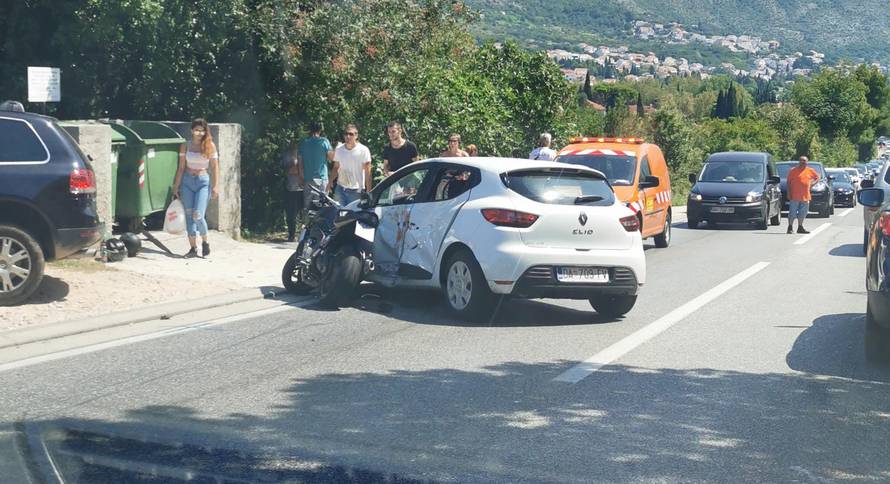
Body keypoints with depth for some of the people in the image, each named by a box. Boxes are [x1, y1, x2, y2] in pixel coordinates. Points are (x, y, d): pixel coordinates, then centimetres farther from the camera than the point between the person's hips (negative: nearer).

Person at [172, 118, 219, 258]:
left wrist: (215, 186, -5)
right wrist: (176, 186, 5)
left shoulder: (210, 146, 0)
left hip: (203, 181, -3)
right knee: (189, 215, 1)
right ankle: (193, 248, 7)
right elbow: (181, 167, 7)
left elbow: (215, 167, 1)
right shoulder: (185, 146, 5)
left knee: (198, 215, -13)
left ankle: (205, 242, 10)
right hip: (187, 181, 3)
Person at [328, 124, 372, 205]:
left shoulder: (363, 150, -5)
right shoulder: (338, 149, 8)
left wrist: (369, 190, -11)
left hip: (356, 190, -4)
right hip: (340, 188, 4)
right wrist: (330, 182, 2)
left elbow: (367, 172, -6)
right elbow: (335, 168, 16)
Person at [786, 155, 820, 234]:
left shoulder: (810, 171, 9)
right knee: (792, 212, -3)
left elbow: (817, 177, 25)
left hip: (805, 196, 5)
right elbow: (788, 182, -2)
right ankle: (790, 227, 3)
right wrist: (789, 193, -8)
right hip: (795, 196, -5)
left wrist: (812, 183, 9)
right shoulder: (793, 170, -3)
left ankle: (800, 227, 19)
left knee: (803, 213, 10)